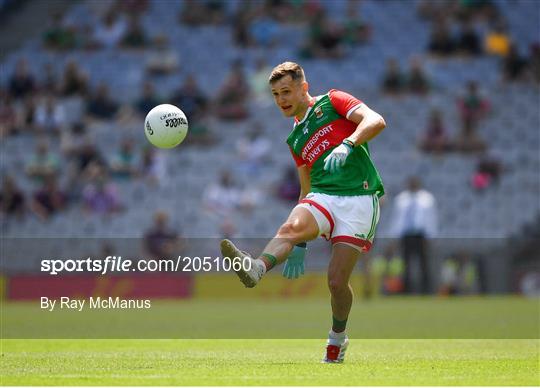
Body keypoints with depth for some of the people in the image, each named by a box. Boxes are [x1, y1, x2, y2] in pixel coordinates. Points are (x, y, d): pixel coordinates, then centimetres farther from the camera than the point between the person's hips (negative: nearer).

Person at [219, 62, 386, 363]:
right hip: (322, 197, 5)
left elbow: (376, 121, -8)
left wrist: (347, 145, -27)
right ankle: (256, 269, -60)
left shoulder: (332, 102, 8)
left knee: (337, 280, -11)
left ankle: (338, 337, 17)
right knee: (291, 227, -30)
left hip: (359, 200, -5)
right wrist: (301, 246, 22)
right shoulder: (296, 139, 26)